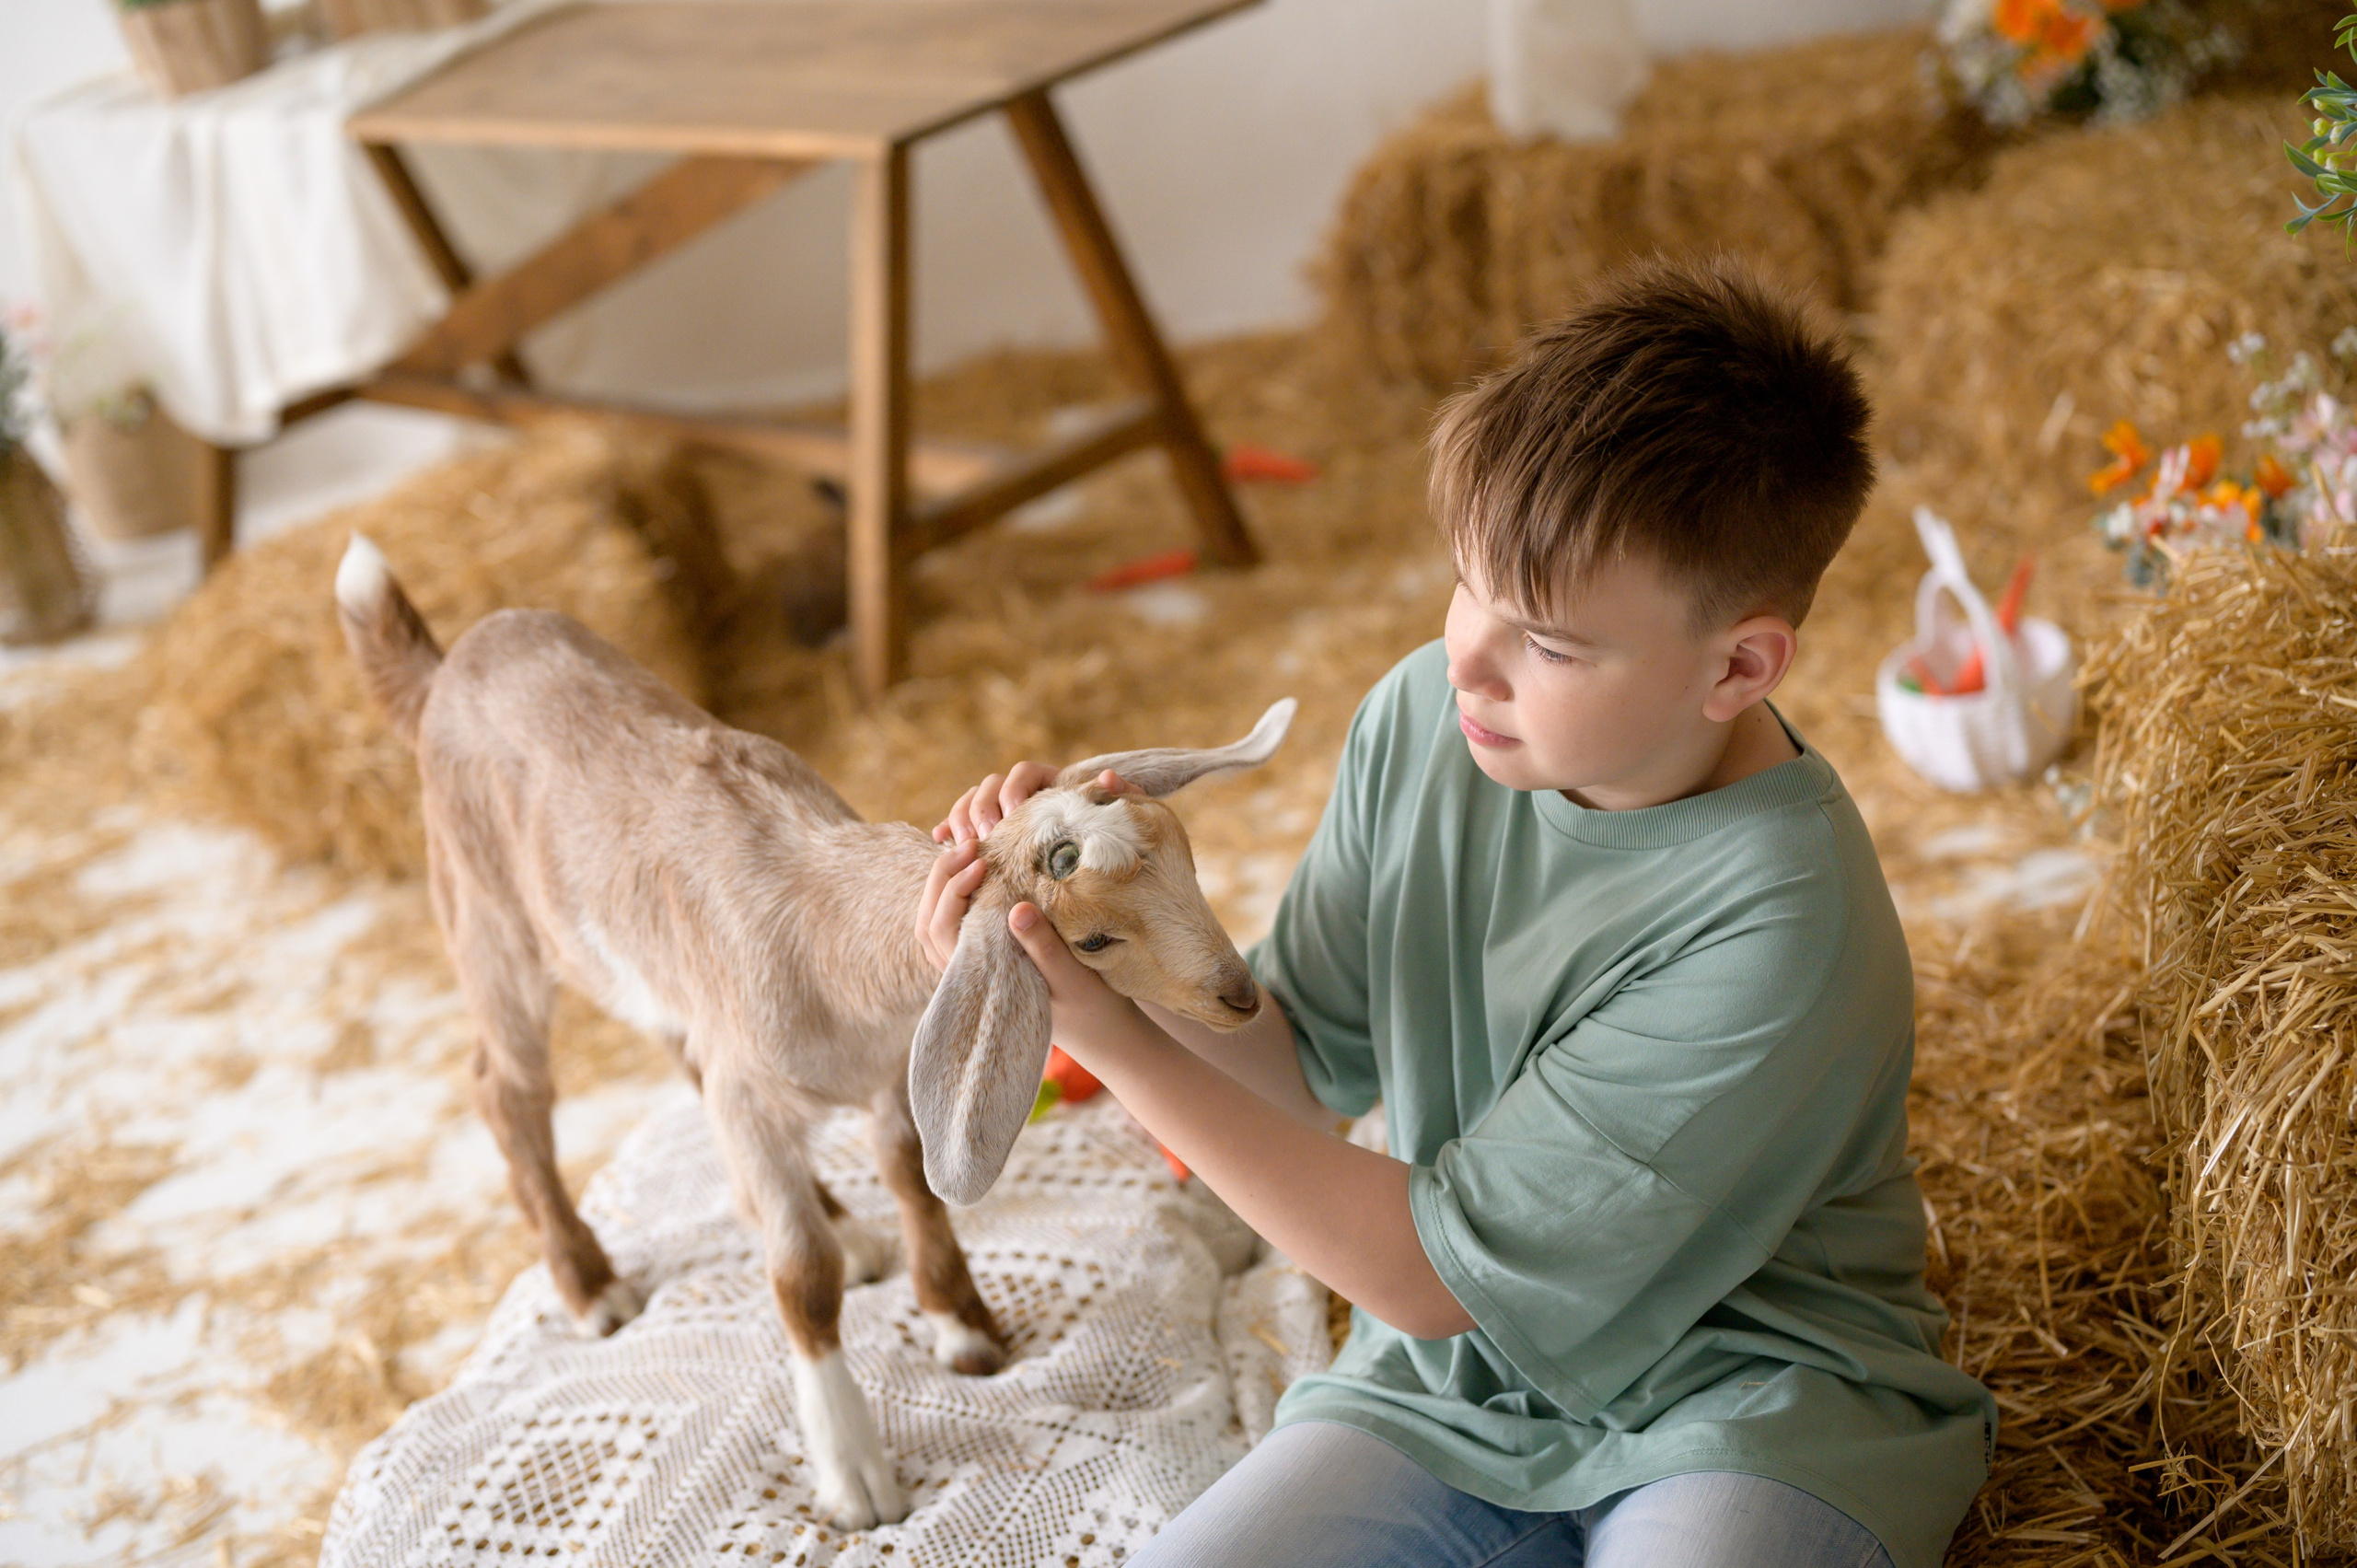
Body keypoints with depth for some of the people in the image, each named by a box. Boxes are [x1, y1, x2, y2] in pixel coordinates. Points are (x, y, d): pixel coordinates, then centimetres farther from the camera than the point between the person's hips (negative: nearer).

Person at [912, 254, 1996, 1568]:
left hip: (1747, 1405, -4)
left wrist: (1118, 1040, -22)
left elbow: (1438, 1269, -20)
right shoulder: (1423, 720, -6)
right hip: (1452, 1390, 5)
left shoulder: (1776, 934, -26)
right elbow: (1309, 1062, 5)